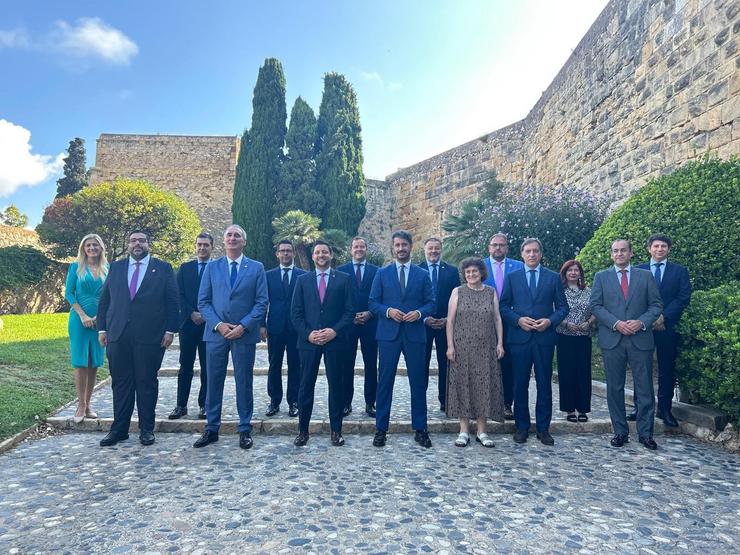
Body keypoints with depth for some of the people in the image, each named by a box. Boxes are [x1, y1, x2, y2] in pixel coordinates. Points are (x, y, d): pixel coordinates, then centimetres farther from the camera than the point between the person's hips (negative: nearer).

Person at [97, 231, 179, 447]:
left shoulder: (163, 268, 5)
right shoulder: (116, 268, 14)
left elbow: (173, 302, 2)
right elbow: (104, 300, 14)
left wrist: (170, 330, -5)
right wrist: (102, 328, 7)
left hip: (151, 336, -2)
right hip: (118, 336, 3)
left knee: (147, 383, 5)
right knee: (120, 383, 8)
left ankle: (147, 429, 16)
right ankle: (119, 429, 18)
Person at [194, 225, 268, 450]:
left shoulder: (256, 268, 3)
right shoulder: (212, 268, 8)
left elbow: (262, 302, -1)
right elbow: (203, 302, 5)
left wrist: (244, 326, -12)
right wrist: (218, 325, -9)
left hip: (244, 334, -1)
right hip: (216, 332, 2)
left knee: (244, 383, 6)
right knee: (213, 382, 8)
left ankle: (245, 430, 17)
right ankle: (211, 429, 21)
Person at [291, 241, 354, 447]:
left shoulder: (343, 279, 5)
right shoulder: (303, 280, 9)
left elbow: (349, 311, 0)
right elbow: (295, 312, 5)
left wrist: (335, 331, -12)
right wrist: (308, 334, -9)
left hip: (335, 340, -1)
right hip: (309, 340, 1)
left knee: (335, 385, 6)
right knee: (306, 386, 5)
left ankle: (336, 430, 17)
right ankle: (303, 430, 17)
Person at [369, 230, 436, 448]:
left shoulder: (423, 275, 9)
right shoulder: (382, 273, 7)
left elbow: (431, 303, 6)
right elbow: (372, 303, 4)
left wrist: (419, 313, -13)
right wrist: (388, 311, -13)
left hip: (414, 334, 1)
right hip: (388, 333, 0)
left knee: (418, 382, 6)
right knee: (385, 381, 4)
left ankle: (420, 429, 18)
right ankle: (381, 429, 15)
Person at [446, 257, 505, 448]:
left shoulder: (491, 292, 8)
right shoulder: (457, 292, 2)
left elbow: (497, 319, 9)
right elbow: (450, 320, 0)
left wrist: (500, 343, 1)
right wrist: (450, 345, -6)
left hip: (486, 348, 2)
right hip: (462, 347, -1)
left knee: (484, 386, 3)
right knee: (463, 384, 2)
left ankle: (481, 431, 14)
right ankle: (464, 430, 13)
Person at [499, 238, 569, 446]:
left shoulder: (553, 277, 8)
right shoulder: (512, 277, 7)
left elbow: (562, 306, 7)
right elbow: (504, 306, 5)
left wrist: (550, 321, -10)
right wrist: (518, 320, -11)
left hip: (544, 337, 0)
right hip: (519, 337, 0)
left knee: (544, 384, 6)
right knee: (520, 384, 5)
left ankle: (543, 428, 17)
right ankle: (522, 427, 17)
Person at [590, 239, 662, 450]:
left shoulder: (646, 276, 10)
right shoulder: (601, 277, 9)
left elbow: (656, 304, 6)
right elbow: (595, 305, 1)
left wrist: (641, 322, -11)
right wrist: (616, 323, -12)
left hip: (640, 339, 0)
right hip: (612, 339, 0)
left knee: (645, 388, 3)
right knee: (615, 388, 5)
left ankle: (645, 433, 15)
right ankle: (620, 431, 16)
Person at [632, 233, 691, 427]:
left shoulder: (679, 271, 8)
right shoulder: (638, 270, 8)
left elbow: (684, 297, -2)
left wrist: (663, 316, -12)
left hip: (668, 327, 0)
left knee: (667, 370, 5)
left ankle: (664, 409, 14)